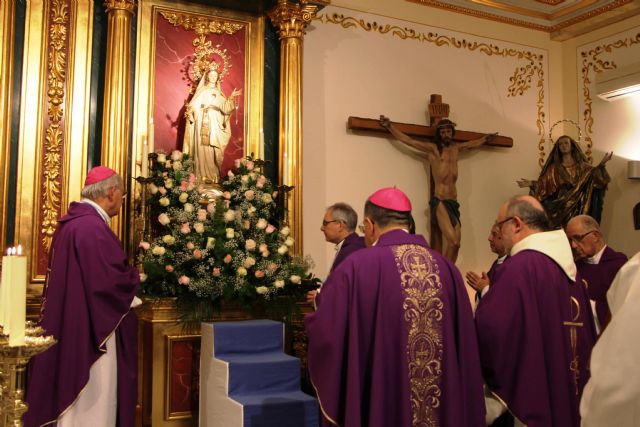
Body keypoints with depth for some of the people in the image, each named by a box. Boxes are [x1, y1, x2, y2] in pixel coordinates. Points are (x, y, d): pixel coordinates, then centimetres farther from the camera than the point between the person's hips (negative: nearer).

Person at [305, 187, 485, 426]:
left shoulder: (356, 267, -14)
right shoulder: (446, 268, -1)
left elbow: (324, 333, -12)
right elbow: (465, 344, 3)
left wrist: (321, 303, 9)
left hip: (376, 407, -3)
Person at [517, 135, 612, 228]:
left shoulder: (582, 166, 9)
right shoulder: (554, 168, 9)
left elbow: (595, 176, -4)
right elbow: (544, 186, 0)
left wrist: (601, 165, -19)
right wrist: (531, 184, -15)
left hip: (578, 209, 0)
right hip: (560, 209, 0)